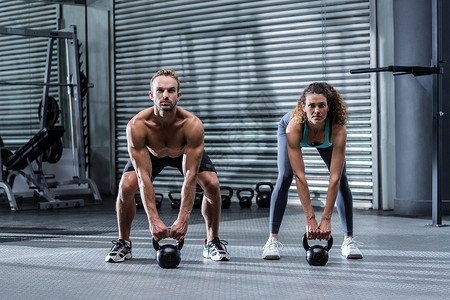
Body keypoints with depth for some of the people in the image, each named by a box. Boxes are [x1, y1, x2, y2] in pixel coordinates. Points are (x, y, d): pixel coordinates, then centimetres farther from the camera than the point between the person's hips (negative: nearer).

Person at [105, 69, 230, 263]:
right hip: (150, 153, 0)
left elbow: (190, 176, -38)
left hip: (186, 152, 0)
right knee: (126, 187, -21)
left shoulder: (192, 125, -39)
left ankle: (212, 242, 1)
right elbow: (143, 177, -37)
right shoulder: (136, 126, -38)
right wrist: (153, 219, -43)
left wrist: (183, 219, -44)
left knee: (212, 185, -21)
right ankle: (123, 243, 1)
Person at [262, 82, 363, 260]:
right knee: (284, 178, -16)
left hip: (326, 139, 1)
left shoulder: (338, 130, -43)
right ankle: (273, 239, -10)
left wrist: (326, 219, -42)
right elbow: (299, 176, -42)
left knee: (342, 180, -11)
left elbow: (334, 179, -41)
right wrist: (310, 218, -43)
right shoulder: (294, 126, -44)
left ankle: (349, 240, -3)